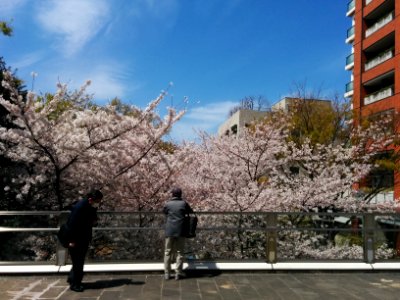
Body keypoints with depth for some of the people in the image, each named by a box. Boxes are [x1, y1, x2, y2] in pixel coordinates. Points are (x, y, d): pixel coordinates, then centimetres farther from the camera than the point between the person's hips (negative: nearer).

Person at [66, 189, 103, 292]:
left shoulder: (92, 207, -1)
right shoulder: (79, 207, -26)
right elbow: (72, 224, -24)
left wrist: (94, 220, -4)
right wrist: (72, 240, -21)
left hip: (84, 239, 8)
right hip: (76, 240, -8)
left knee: (80, 261, 16)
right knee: (77, 262, -1)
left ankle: (72, 278, 32)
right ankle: (74, 284, 12)